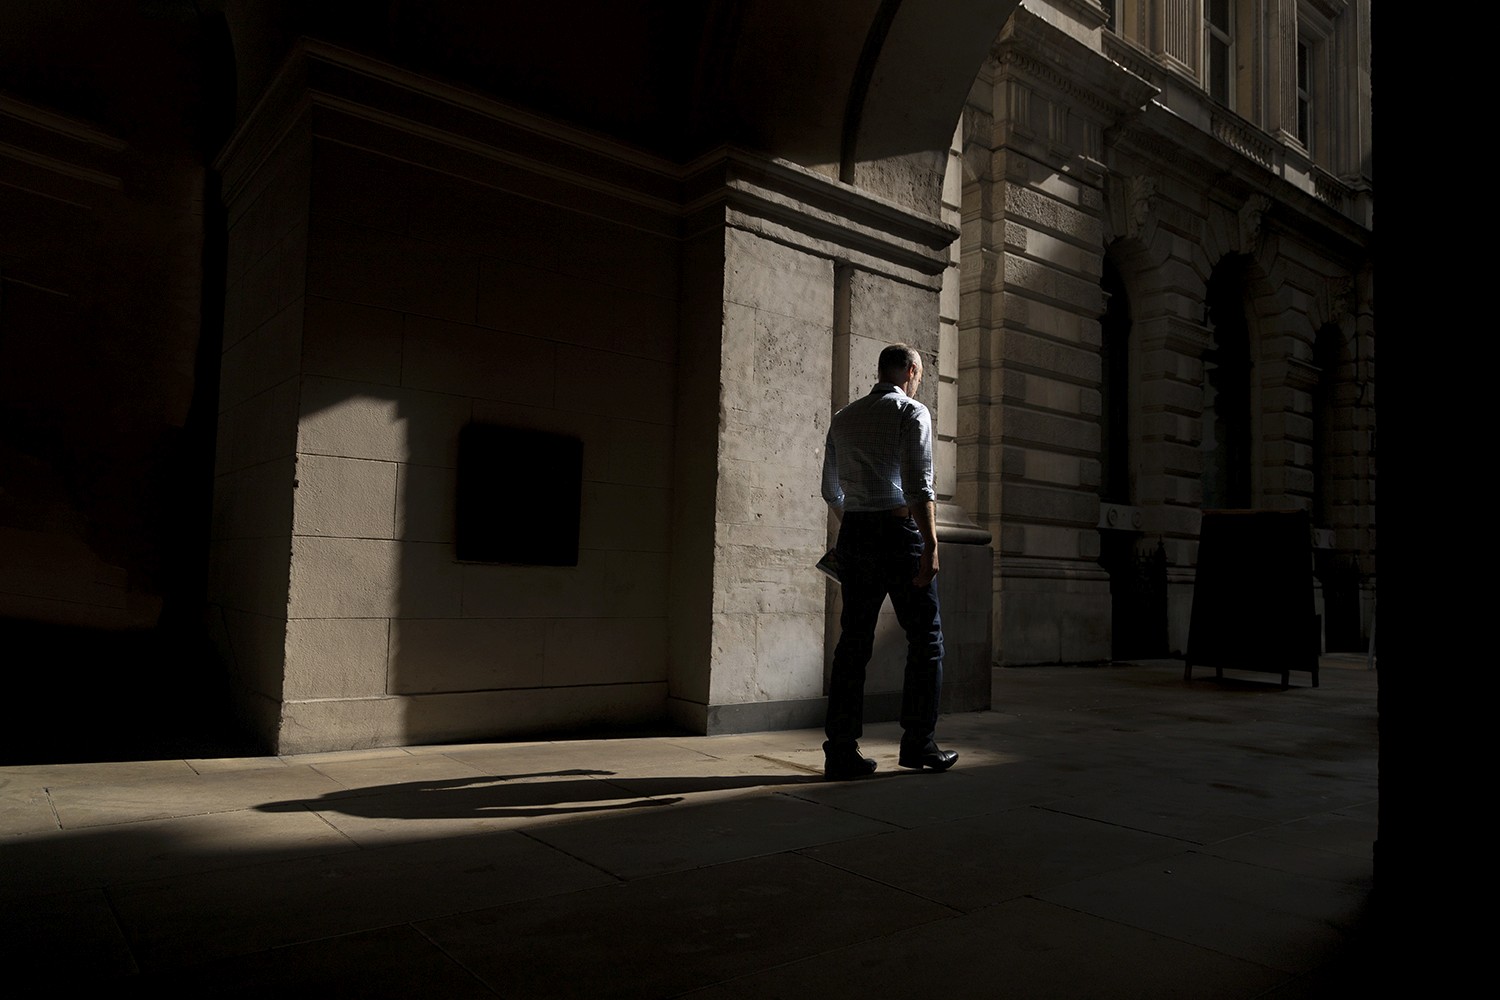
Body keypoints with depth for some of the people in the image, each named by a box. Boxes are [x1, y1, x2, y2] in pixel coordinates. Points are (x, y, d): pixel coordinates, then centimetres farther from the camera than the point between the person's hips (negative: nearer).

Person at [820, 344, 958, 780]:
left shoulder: (843, 418, 15)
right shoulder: (912, 413, -3)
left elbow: (831, 491, 21)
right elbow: (919, 485, -16)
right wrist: (931, 546, -18)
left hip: (855, 535, 6)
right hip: (899, 532, -6)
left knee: (853, 641, 6)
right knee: (925, 637, 7)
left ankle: (841, 751, 6)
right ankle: (917, 743, 10)